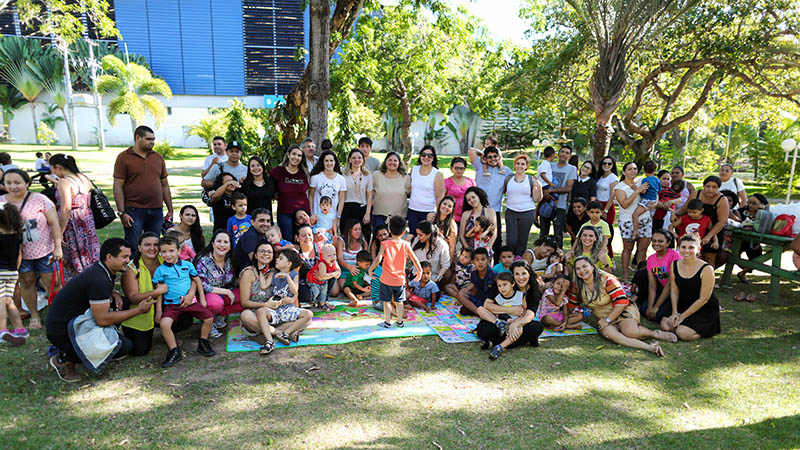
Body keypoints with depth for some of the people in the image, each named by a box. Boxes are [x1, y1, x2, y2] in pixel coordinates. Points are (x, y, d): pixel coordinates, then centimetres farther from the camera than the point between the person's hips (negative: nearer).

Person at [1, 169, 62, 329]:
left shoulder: (40, 199, -9)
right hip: (19, 253, 3)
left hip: (44, 250, -3)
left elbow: (54, 224, -8)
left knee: (52, 283, 1)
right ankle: (34, 316, 23)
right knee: (26, 282, 10)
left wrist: (58, 247, -11)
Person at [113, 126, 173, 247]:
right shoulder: (124, 158, -1)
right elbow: (118, 187, -5)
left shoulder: (158, 157, 13)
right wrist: (121, 213, -12)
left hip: (156, 211, 4)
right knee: (133, 247, -2)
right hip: (134, 211, -4)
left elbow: (165, 185, 16)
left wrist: (170, 210, 12)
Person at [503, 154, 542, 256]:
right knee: (511, 241, -6)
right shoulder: (508, 178, 8)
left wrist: (539, 187, -12)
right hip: (511, 212, 1)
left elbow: (536, 199, 2)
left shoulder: (531, 180, 5)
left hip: (527, 213, 0)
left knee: (522, 241, 3)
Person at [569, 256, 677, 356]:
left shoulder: (607, 280, -18)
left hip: (622, 310, -3)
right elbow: (572, 303, 7)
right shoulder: (577, 284, -6)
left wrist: (607, 320, -19)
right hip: (603, 317, 4)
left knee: (630, 331, -33)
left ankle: (656, 333, -2)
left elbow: (621, 302, -19)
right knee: (608, 333, -32)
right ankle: (649, 347, -36)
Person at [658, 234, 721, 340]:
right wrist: (674, 312, -13)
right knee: (666, 326, -17)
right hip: (682, 303, 5)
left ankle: (709, 326, 8)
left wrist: (682, 316, -15)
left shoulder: (707, 269, -20)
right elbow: (674, 291, 0)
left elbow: (703, 299, -17)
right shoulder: (674, 265, -4)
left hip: (705, 308, -5)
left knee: (683, 333, -22)